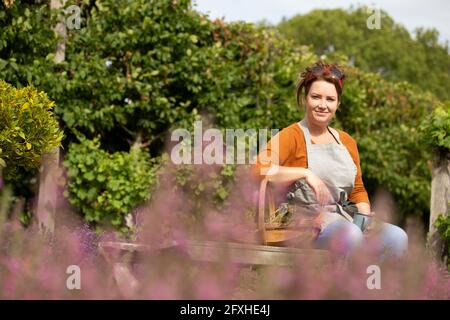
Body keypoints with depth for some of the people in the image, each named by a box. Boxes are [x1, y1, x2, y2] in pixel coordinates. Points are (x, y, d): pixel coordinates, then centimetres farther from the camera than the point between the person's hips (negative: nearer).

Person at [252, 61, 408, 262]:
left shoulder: (346, 141, 21)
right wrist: (305, 173, -20)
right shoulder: (292, 136, 1)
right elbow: (259, 170, -16)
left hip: (344, 219, 7)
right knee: (351, 235, -37)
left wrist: (366, 216, 7)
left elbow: (358, 189, 26)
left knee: (397, 238, -20)